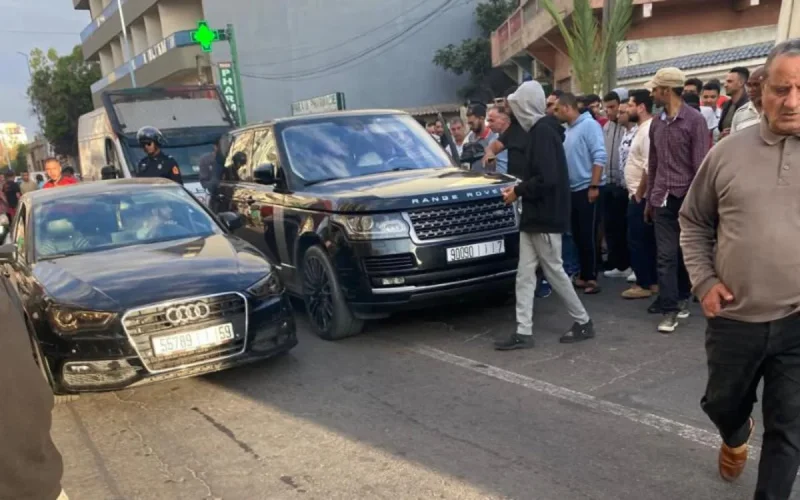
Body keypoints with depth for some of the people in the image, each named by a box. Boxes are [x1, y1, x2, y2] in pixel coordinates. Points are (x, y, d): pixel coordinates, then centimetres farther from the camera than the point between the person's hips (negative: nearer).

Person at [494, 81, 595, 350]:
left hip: (545, 217, -10)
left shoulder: (543, 132, -17)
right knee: (525, 274, 7)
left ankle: (583, 322, 20)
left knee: (554, 271, 3)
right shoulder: (539, 130, 13)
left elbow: (546, 179, -26)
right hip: (534, 216, 10)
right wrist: (519, 188, 6)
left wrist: (518, 192, -14)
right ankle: (524, 332, 11)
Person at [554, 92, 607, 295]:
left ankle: (591, 277, 5)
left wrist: (594, 186, -20)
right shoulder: (567, 130, 13)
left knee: (588, 235, -3)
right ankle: (584, 274, 21)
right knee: (577, 235, 12)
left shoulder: (589, 125, -10)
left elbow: (599, 157, -16)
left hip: (587, 189, -8)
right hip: (573, 190, 8)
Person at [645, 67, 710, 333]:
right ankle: (670, 309, 1)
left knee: (684, 254, 9)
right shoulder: (656, 123, 10)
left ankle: (681, 298, 26)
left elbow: (701, 165, -9)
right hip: (663, 199, 4)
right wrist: (649, 199, 16)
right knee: (666, 255, -2)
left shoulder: (695, 120, -7)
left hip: (687, 198, -4)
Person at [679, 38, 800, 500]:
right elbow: (694, 222, 9)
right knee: (722, 403, 21)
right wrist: (704, 280, -3)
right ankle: (736, 436, 56)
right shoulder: (728, 153, 0)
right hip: (734, 317, 2)